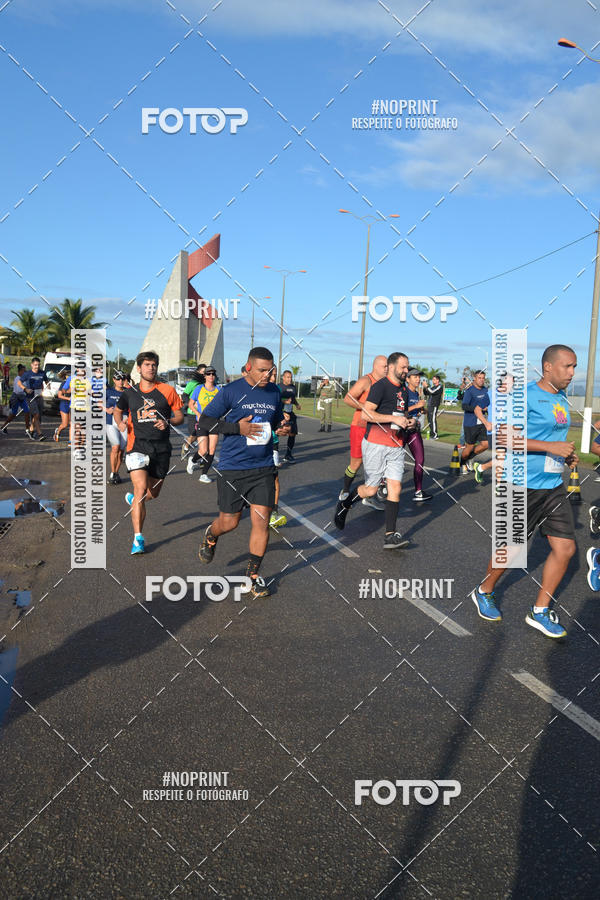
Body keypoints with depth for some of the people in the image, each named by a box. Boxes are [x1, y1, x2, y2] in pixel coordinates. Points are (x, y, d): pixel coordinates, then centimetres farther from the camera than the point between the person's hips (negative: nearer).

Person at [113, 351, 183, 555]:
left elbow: (180, 416, 8)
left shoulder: (168, 391, 3)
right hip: (137, 445, -2)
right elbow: (117, 410, 25)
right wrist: (120, 422, 3)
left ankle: (133, 498, 48)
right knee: (141, 489, -17)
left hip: (161, 448, 2)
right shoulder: (129, 393, 6)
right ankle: (138, 538, -12)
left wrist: (168, 422, -13)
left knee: (153, 493, 12)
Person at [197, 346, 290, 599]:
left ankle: (253, 574, 14)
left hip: (263, 468, 3)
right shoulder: (231, 391, -8)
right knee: (229, 521, 6)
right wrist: (237, 428, -17)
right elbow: (204, 420, -7)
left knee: (261, 521, -2)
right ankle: (211, 535, 43)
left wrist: (282, 428, 0)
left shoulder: (274, 392, 8)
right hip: (233, 468, -3)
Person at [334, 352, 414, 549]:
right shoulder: (380, 386, -9)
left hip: (396, 446, 7)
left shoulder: (403, 389, 17)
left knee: (395, 487, -4)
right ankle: (344, 505, 27)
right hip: (375, 444, -7)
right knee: (370, 489, -2)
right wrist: (394, 419, -19)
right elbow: (366, 414, -18)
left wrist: (408, 421, 9)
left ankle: (390, 536, -3)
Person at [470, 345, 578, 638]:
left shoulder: (561, 400, 12)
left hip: (554, 486, 8)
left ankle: (540, 612, 18)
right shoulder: (526, 395, -14)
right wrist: (550, 446, -25)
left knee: (565, 548, 3)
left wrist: (567, 454, 7)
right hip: (524, 485, -7)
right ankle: (484, 592, 32)